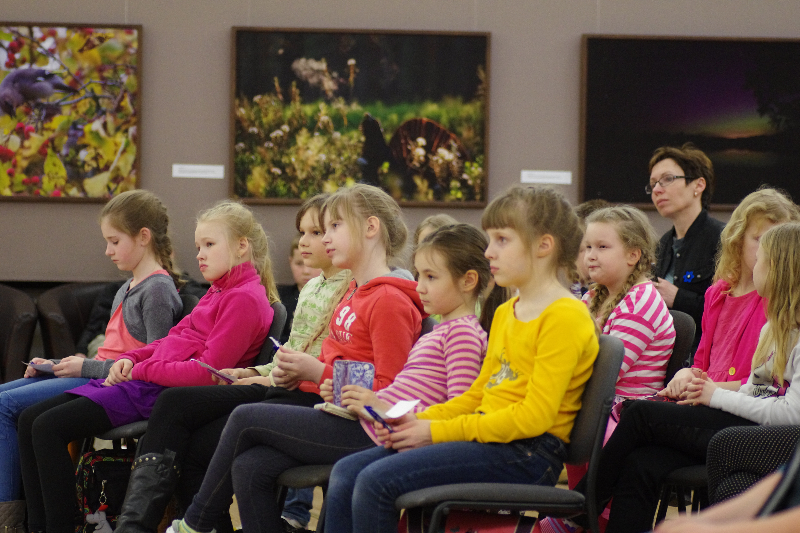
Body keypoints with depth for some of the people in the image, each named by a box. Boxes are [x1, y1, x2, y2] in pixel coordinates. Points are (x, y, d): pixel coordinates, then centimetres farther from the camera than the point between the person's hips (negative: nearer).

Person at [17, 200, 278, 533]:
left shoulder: (245, 298, -11)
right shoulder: (219, 291, 20)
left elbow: (207, 371, -18)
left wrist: (142, 370, -13)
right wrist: (131, 359, 6)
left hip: (162, 394, -10)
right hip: (143, 379, 10)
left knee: (49, 427, -21)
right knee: (30, 420, 1)